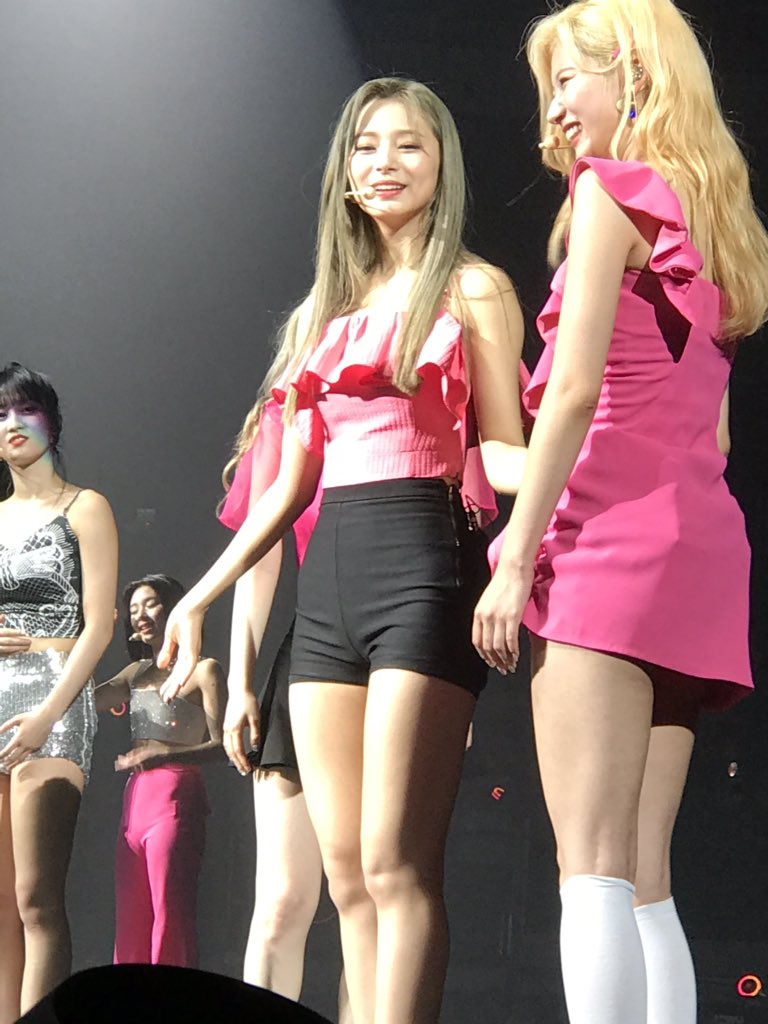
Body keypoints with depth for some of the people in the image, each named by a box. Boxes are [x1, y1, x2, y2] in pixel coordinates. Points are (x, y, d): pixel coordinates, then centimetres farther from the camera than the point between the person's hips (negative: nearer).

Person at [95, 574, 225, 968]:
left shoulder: (203, 670, 1)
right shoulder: (137, 673, 22)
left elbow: (220, 745, -8)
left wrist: (165, 753, -21)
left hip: (177, 798, -7)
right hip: (134, 798, 7)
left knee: (169, 919, -13)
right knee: (129, 920, 3)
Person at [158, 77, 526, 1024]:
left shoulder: (473, 290, 5)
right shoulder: (322, 309, 20)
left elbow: (502, 450, -2)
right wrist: (200, 596, 20)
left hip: (423, 558, -6)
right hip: (328, 571, 6)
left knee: (394, 863, -13)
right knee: (345, 873, 2)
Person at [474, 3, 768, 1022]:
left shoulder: (613, 191, -1)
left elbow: (575, 389, -10)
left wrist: (515, 557, -11)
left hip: (614, 530, -8)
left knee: (593, 864, -14)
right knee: (643, 877, 5)